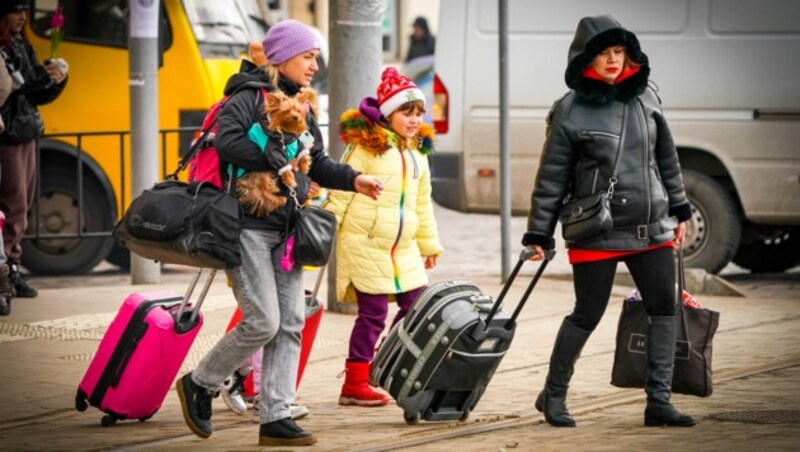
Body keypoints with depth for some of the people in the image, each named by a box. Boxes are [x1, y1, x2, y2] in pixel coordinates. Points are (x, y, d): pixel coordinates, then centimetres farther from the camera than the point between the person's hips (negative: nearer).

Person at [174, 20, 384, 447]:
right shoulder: (248, 98, -8)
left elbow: (318, 165, 19)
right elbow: (227, 143, -25)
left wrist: (353, 180, 2)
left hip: (286, 230, 8)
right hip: (249, 227, -8)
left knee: (290, 324, 3)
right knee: (262, 322, -11)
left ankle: (275, 417, 4)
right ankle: (198, 384, 8)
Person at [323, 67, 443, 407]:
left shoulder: (418, 152, 14)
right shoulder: (366, 147, -9)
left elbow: (423, 203, 23)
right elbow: (340, 194, -8)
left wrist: (429, 244, 25)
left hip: (404, 249, 7)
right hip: (366, 245, -7)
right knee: (373, 314, -7)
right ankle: (355, 384, 1)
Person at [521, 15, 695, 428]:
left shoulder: (644, 98, 7)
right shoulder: (570, 111, -7)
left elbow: (667, 158, 17)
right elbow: (551, 178, -4)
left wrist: (679, 210, 18)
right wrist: (538, 235, -3)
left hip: (651, 229, 5)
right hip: (596, 234, -5)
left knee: (664, 309, 1)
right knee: (587, 315, 1)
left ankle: (658, 402, 6)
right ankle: (553, 396, 19)